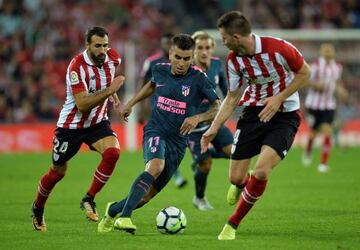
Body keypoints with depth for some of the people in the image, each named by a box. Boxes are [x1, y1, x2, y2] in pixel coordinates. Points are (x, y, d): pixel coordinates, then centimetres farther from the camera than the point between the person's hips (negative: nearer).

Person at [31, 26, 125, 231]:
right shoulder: (77, 66, -27)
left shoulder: (113, 58, -8)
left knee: (113, 152, -26)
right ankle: (38, 208, 39)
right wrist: (109, 90, -38)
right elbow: (82, 104, -34)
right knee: (58, 172, 11)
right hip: (71, 126, -4)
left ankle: (89, 199, -10)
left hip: (98, 122, 4)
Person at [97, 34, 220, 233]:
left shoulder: (198, 78, -8)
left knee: (147, 195, 2)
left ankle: (113, 210, 32)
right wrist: (131, 103, 27)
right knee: (156, 166, -36)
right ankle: (124, 217, -40)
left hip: (178, 141, 1)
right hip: (156, 131, -1)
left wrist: (198, 117, -25)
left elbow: (219, 108, -9)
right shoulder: (160, 70, 1)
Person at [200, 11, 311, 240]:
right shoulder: (233, 60, -6)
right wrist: (214, 128, -1)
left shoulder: (278, 48, -21)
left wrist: (279, 98, -17)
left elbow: (304, 73, -7)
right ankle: (243, 184, 40)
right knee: (236, 178, -2)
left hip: (284, 115, -4)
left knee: (261, 171, -22)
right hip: (253, 112, 4)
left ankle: (233, 225, -2)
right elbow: (232, 98, 6)